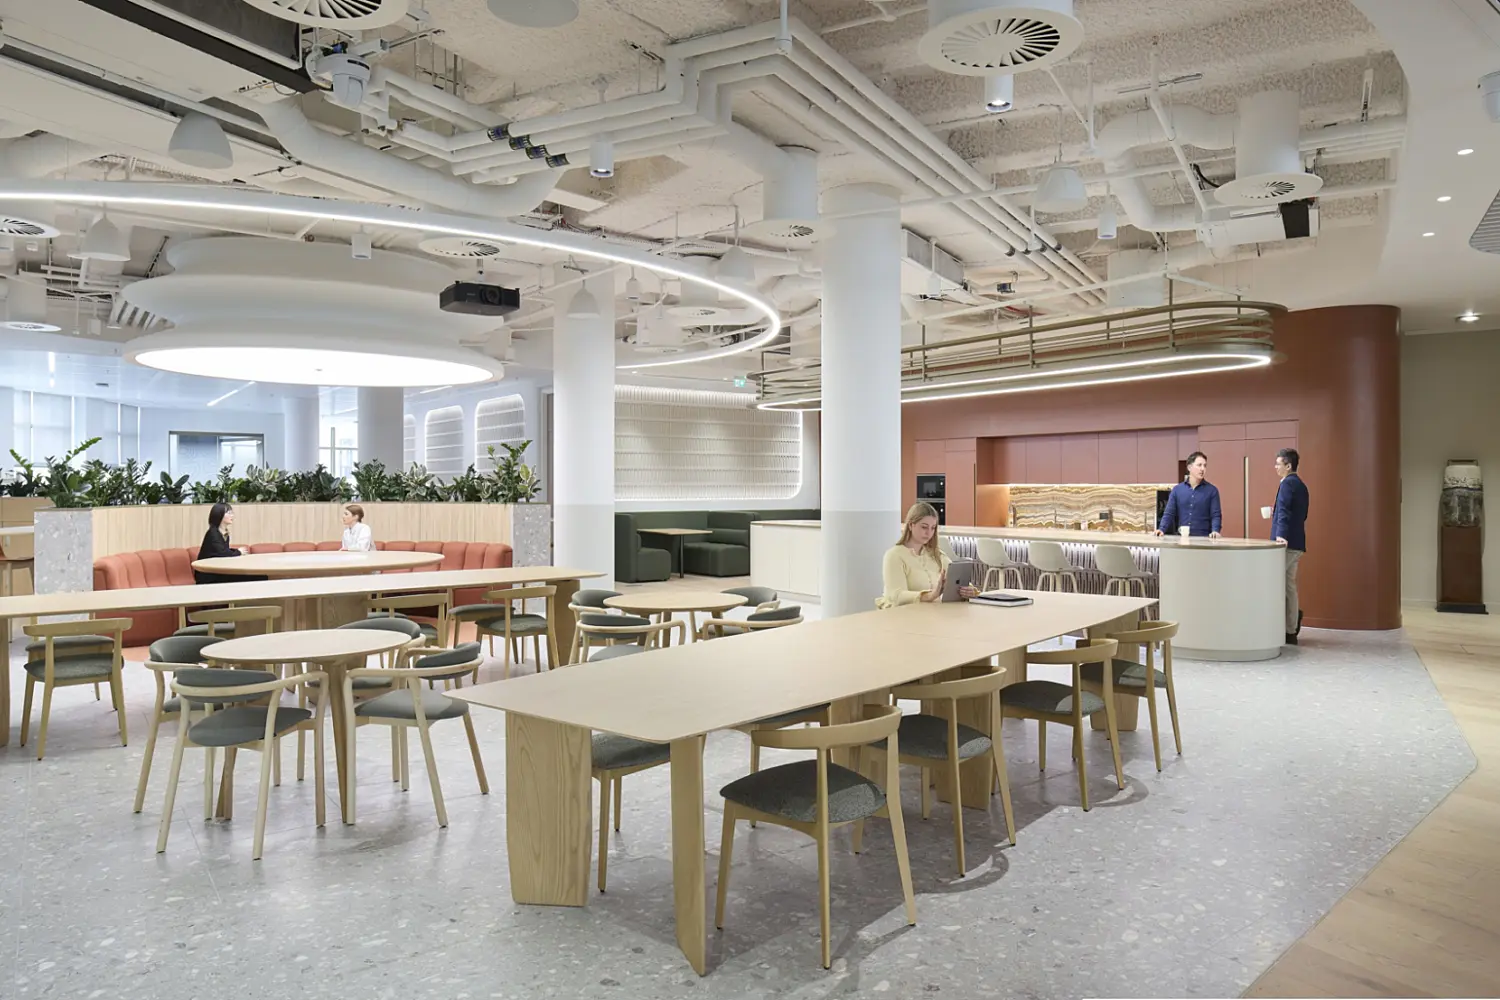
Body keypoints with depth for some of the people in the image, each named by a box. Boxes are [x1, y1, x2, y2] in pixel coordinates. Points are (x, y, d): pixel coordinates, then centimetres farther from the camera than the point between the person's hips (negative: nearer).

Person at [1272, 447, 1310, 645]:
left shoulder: (1287, 484, -11)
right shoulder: (1300, 485, 17)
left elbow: (1284, 510, -24)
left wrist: (1281, 534, -33)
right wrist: (1275, 513, 24)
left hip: (1286, 542, -10)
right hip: (1296, 543, 10)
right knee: (1289, 585, 13)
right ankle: (1291, 631, 18)